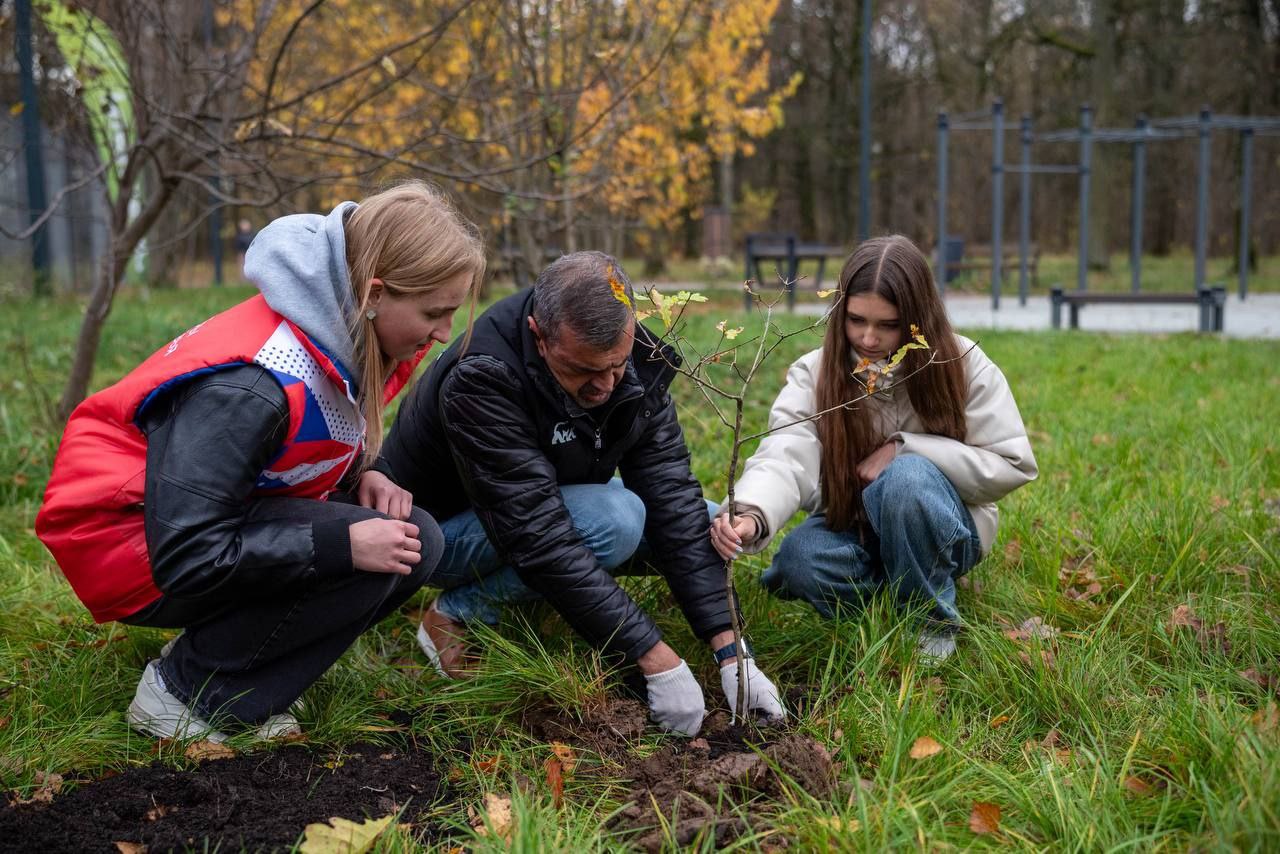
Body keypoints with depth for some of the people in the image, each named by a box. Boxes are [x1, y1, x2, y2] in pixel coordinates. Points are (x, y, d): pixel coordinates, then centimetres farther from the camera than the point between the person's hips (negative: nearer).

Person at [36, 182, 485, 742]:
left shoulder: (347, 338, -6)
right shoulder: (252, 384, -33)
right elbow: (185, 556, -32)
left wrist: (359, 477, -10)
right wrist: (343, 543, -32)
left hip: (217, 519, 9)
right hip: (130, 543, -8)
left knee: (414, 541, -8)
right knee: (367, 559, -25)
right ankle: (183, 690, -8)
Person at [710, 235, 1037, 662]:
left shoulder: (962, 365, -13)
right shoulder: (814, 373, -13)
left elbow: (1012, 464, -13)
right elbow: (784, 458, -30)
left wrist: (904, 448, -23)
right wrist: (751, 515, -53)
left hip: (938, 528, -1)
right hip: (854, 530, 1)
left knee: (905, 478, -34)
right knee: (798, 559, -31)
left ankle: (936, 618, -12)